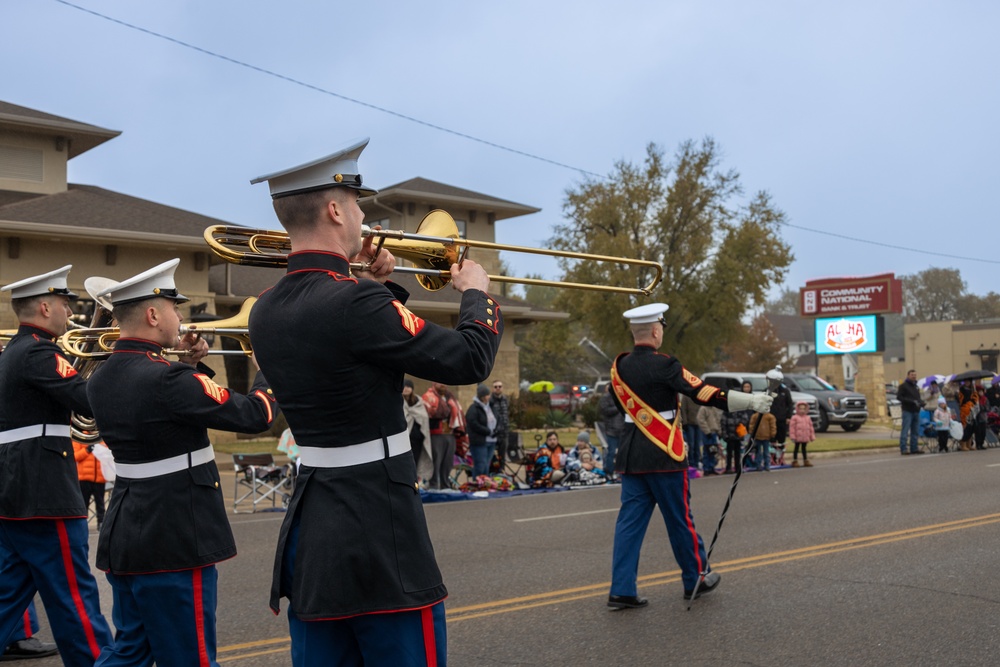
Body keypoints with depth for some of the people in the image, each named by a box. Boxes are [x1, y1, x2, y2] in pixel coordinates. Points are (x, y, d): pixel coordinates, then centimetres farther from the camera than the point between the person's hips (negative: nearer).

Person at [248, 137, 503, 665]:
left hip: (309, 531, 8)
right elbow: (470, 360, -14)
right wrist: (477, 293, 3)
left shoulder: (266, 312, 5)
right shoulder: (355, 301, -21)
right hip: (378, 533, -8)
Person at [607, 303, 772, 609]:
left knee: (630, 520, 6)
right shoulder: (663, 365, -14)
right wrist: (751, 400, -11)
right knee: (679, 519, 8)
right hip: (663, 456, -6)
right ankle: (696, 579, 24)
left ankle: (622, 590, 3)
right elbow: (703, 392, -16)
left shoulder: (619, 366, 6)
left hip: (630, 455, 6)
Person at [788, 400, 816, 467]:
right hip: (798, 437, -5)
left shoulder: (808, 418, 10)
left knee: (804, 448, 15)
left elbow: (811, 427, 14)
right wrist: (792, 436, -13)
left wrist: (812, 436, 11)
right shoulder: (794, 417, -6)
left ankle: (806, 460, 21)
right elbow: (792, 427, -9)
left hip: (805, 438, 5)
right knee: (796, 448, 3)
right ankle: (795, 461, 7)